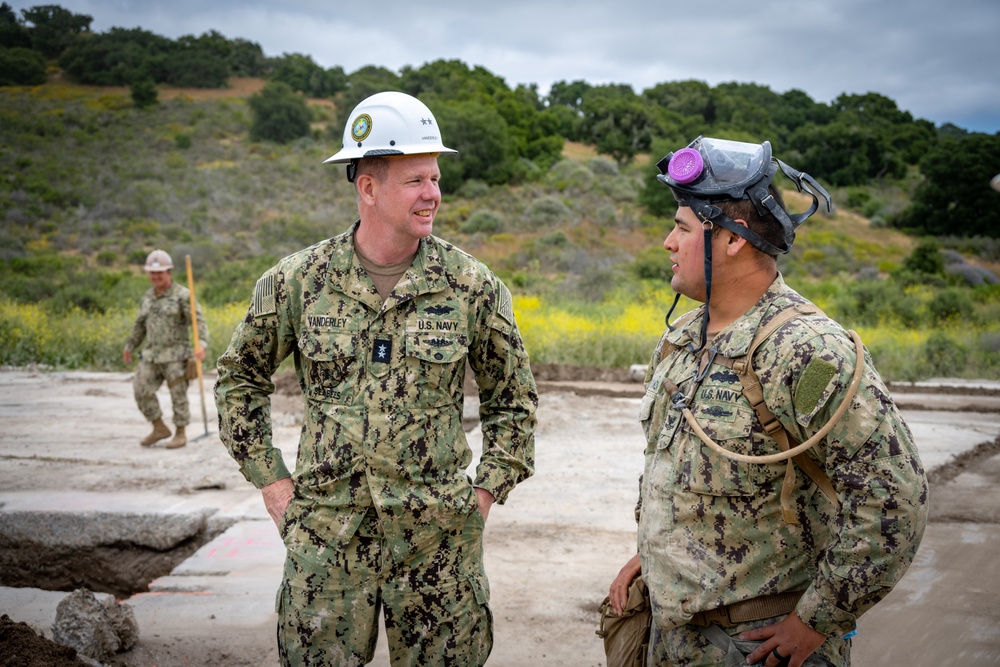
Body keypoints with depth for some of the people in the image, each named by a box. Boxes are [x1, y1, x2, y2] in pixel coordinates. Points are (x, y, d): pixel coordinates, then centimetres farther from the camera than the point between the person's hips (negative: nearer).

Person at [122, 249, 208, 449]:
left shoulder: (182, 295, -9)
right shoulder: (148, 297, 11)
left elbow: (199, 321, -16)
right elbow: (141, 323, 24)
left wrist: (201, 344, -31)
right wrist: (129, 346, 27)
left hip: (176, 355, -6)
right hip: (152, 355, 6)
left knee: (178, 395, 0)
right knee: (141, 391, 0)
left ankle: (180, 434, 15)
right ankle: (160, 428, 15)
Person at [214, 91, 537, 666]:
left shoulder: (472, 285, -4)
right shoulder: (298, 280, -3)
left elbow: (513, 398, 8)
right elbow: (240, 378, 11)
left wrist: (487, 491, 2)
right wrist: (270, 478, 5)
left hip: (439, 534, 0)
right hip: (328, 531, 0)